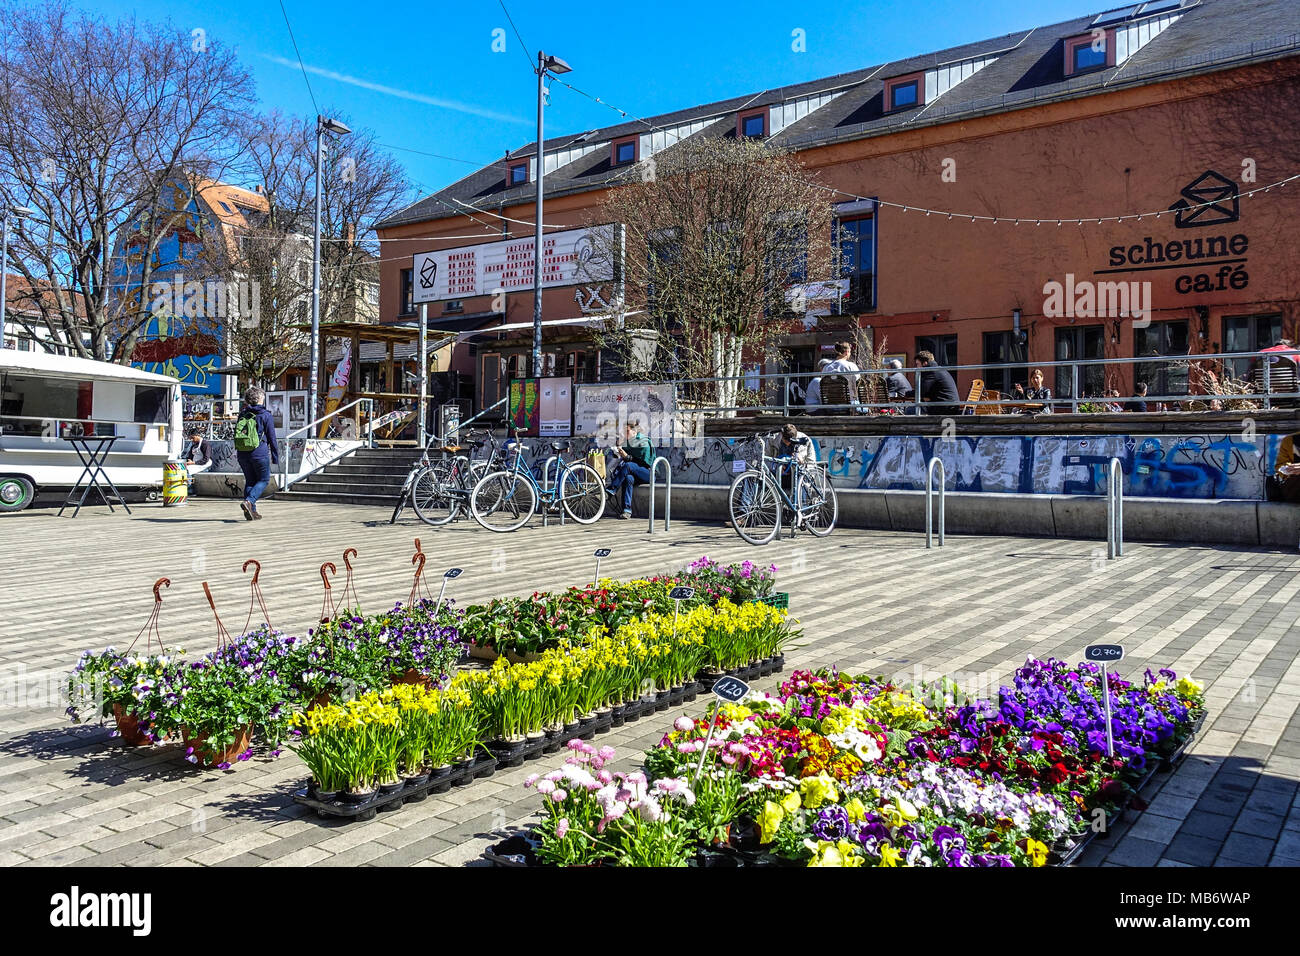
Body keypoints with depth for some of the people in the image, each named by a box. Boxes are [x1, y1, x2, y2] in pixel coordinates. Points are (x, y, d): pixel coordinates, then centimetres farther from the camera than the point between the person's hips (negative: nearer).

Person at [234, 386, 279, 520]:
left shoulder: (242, 415, 10)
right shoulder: (266, 415, -4)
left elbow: (237, 435, 14)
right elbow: (272, 438, -4)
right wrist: (275, 457, 1)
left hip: (242, 453, 5)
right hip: (259, 452, -5)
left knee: (250, 480, 14)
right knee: (264, 480, 7)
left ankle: (251, 510, 9)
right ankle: (249, 501, -14)